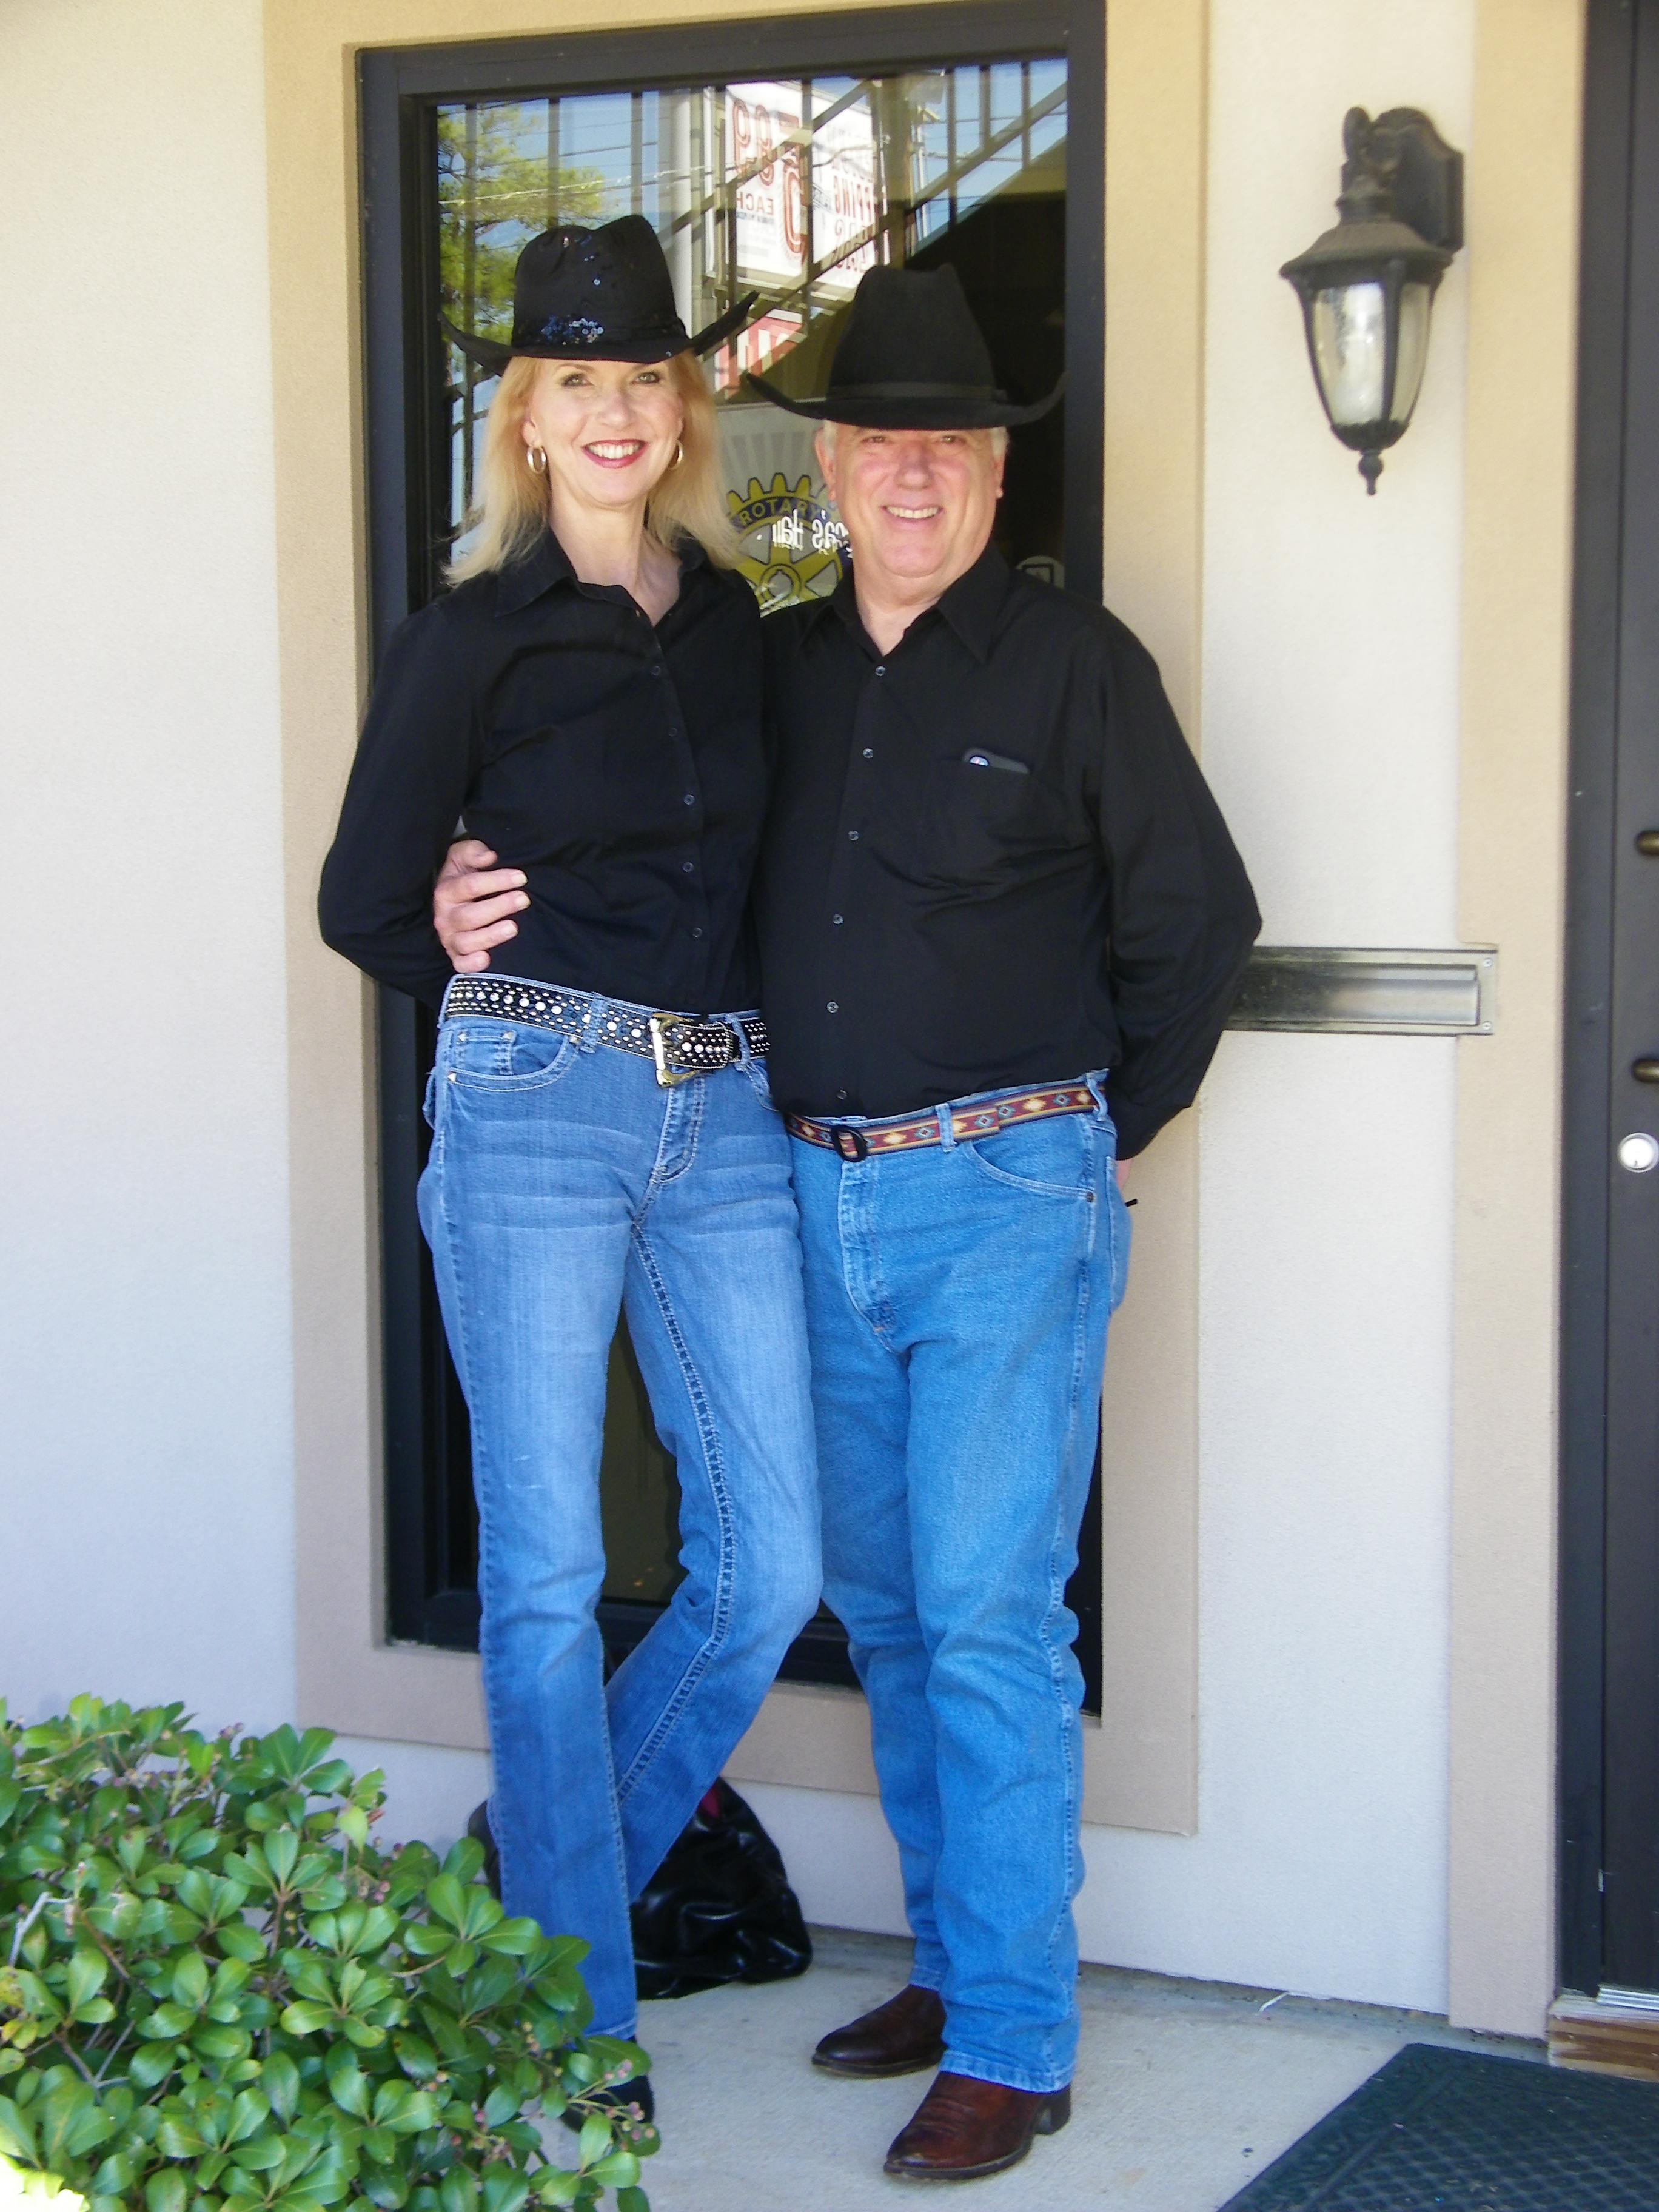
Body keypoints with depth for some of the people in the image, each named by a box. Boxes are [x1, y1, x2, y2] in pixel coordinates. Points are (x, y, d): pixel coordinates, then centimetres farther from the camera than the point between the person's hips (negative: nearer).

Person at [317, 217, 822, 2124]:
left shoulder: (742, 627, 11)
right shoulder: (471, 638, -1)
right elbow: (365, 908, 4)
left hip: (725, 1120, 4)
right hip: (533, 1112, -4)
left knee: (770, 1569, 2)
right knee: (547, 1573, 1)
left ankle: (548, 1882, 26)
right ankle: (581, 2015, 15)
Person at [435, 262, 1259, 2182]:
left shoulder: (1073, 661, -3)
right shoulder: (773, 668, 10)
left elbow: (1194, 923, 2)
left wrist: (1092, 1134, 3)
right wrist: (479, 906, -1)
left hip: (1005, 1194, -5)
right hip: (821, 1193, 5)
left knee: (986, 1613, -7)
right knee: (882, 1605, 12)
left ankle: (1013, 2045, 2)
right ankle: (955, 1961, 26)